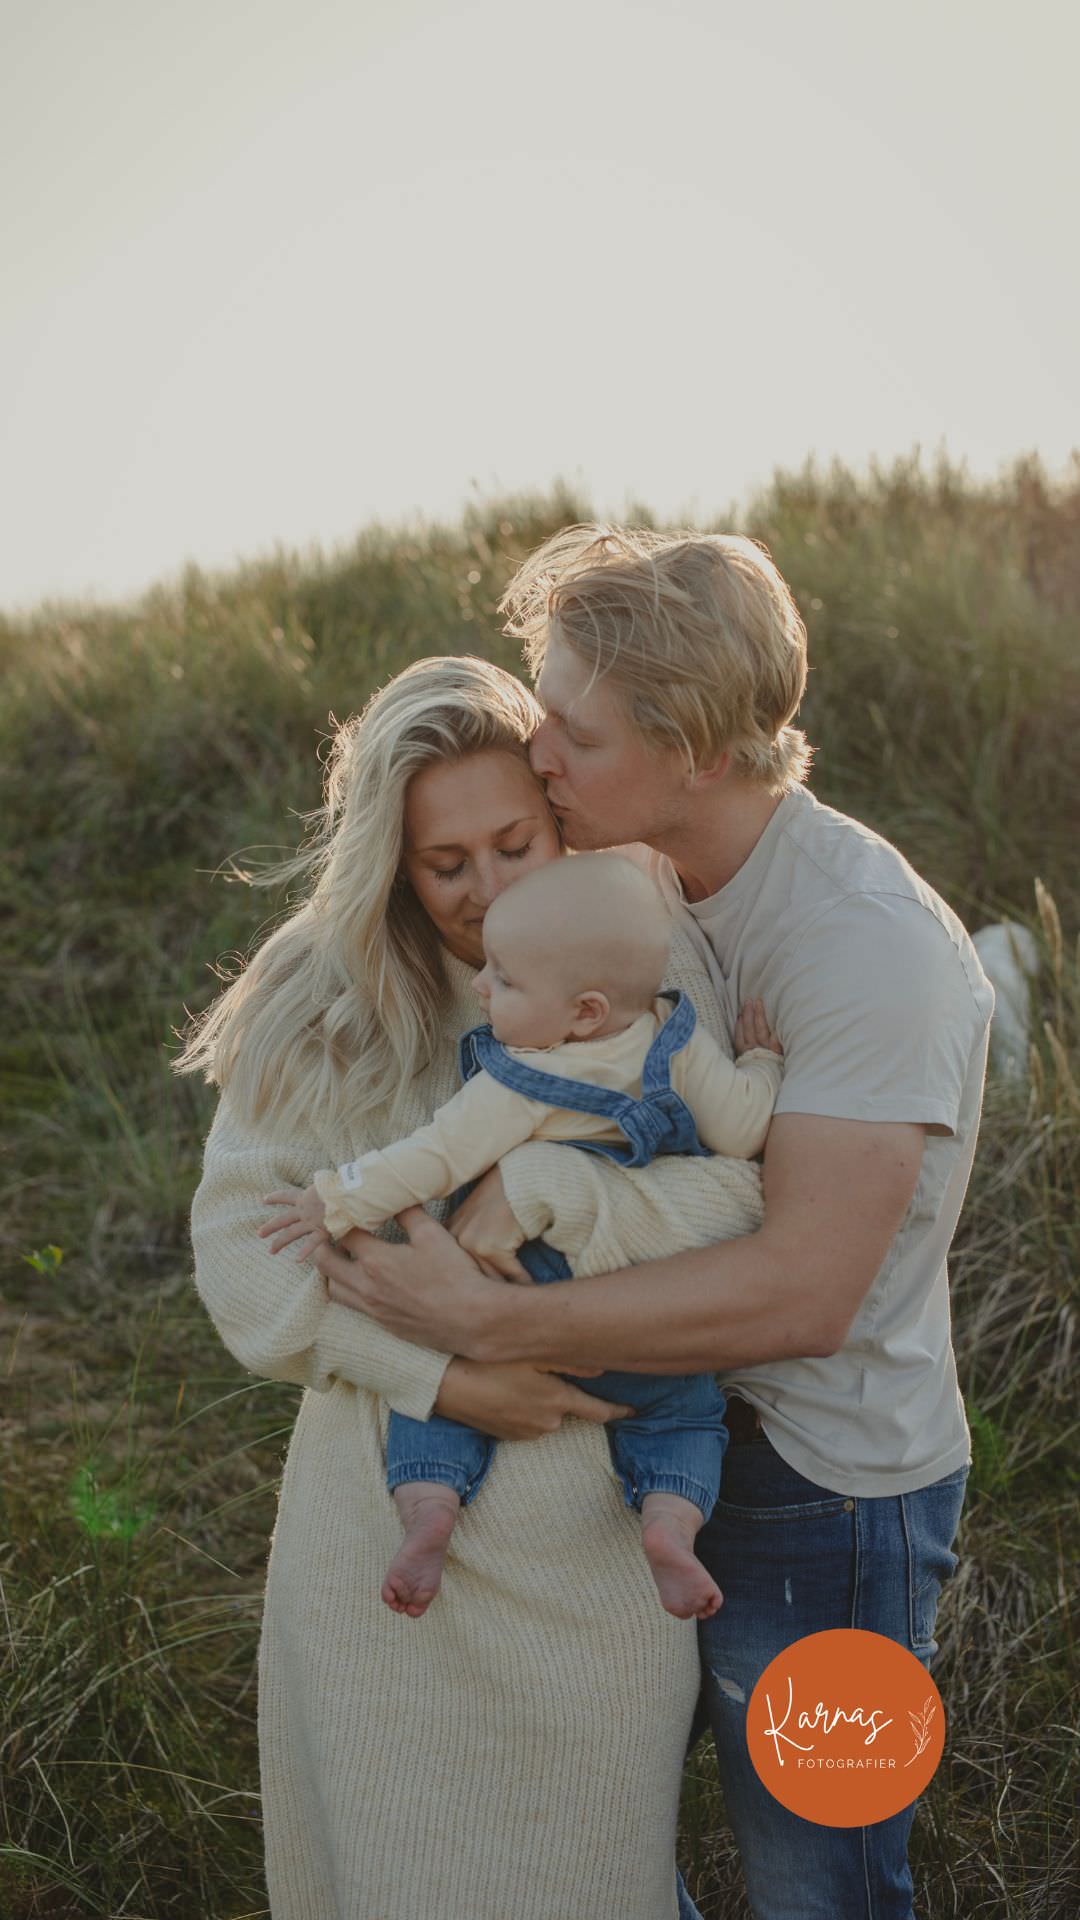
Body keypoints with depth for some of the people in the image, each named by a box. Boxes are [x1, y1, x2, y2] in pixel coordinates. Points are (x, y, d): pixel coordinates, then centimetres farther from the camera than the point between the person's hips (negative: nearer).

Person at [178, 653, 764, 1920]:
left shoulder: (655, 979, -8)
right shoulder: (322, 1001, -7)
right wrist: (438, 1375, -20)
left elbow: (741, 1196, -18)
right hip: (388, 1497, 0)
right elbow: (241, 1237, -10)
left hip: (596, 1517, 0)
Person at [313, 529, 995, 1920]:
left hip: (828, 1488, -7)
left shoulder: (866, 943, -28)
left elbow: (802, 1293, -32)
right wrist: (513, 1163, -16)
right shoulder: (648, 878, -1)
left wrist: (484, 1323, -30)